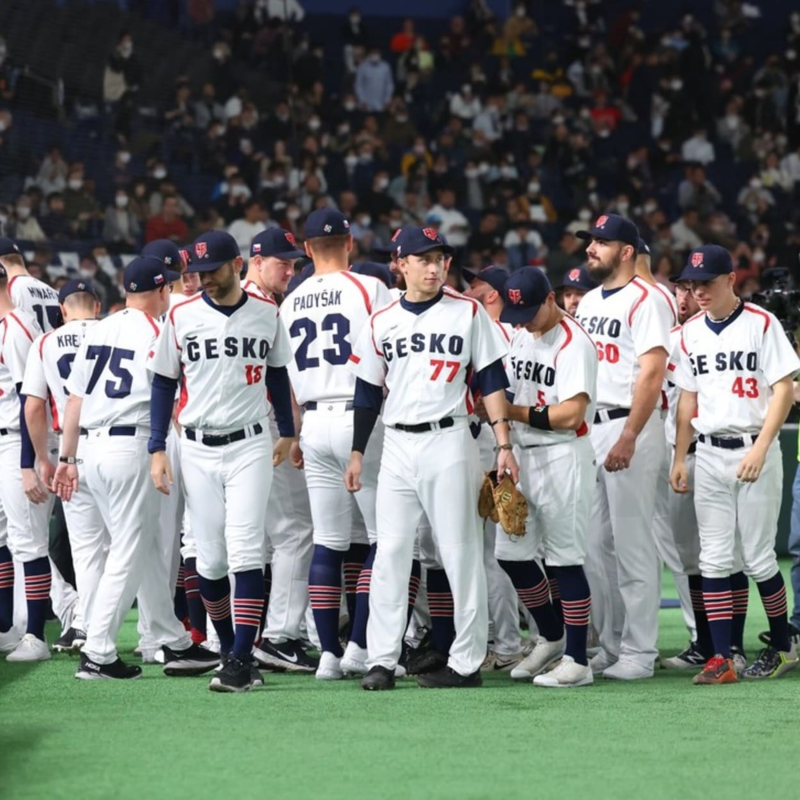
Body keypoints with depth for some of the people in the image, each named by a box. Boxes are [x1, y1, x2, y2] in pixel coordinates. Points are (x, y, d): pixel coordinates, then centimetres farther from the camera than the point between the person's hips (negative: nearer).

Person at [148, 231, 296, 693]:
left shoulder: (266, 313, 3)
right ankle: (228, 647, 18)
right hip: (198, 450, 1)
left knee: (245, 551, -11)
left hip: (250, 447, -1)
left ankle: (242, 659, -14)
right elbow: (165, 383, 5)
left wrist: (287, 433, 18)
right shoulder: (182, 317, 0)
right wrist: (157, 449, 0)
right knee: (211, 558, 2)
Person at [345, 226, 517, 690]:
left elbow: (492, 381, 0)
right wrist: (357, 453, 10)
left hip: (449, 442, -3)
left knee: (461, 552, -2)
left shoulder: (468, 313, 1)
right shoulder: (382, 323, 10)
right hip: (398, 447, 3)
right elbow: (368, 393, 14)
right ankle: (382, 659, 2)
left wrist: (504, 445, -6)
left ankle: (468, 661, 2)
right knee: (390, 551, 0)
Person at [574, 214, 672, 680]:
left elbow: (652, 374, -17)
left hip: (629, 427, -9)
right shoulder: (589, 302, 16)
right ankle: (611, 646, 17)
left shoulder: (644, 301, -10)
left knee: (632, 542, -7)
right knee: (594, 545, 9)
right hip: (587, 427, 9)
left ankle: (640, 652, -4)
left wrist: (628, 437, -23)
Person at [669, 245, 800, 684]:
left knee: (758, 558, -2)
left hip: (755, 450, -5)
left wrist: (760, 449, -17)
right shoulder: (691, 332, 9)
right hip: (709, 454, 5)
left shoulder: (761, 323, -6)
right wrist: (679, 458, 9)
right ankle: (721, 659, -1)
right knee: (713, 559, -1)